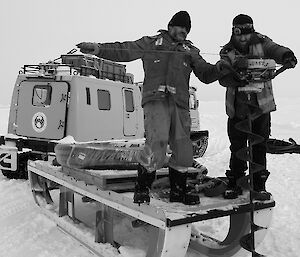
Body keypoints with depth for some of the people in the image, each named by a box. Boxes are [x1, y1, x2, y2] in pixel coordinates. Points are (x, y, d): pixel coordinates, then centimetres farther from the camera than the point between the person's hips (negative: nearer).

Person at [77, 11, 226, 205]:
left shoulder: (190, 51, 23)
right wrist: (98, 49, -10)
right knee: (157, 142, -21)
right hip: (156, 100, -4)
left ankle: (178, 191, 21)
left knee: (183, 150, 3)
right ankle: (142, 188, -4)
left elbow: (205, 75, 15)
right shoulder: (151, 43, 15)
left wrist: (218, 69, -6)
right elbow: (124, 51, 5)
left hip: (180, 104, 4)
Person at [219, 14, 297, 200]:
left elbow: (275, 50, -16)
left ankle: (259, 186, 19)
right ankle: (235, 184, 23)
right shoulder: (227, 52, 2)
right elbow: (222, 77, -12)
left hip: (261, 106, 0)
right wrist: (235, 78, -33)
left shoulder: (261, 43, 3)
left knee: (260, 147, 5)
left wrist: (286, 55, -39)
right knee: (237, 148, 7)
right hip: (237, 108, 0)